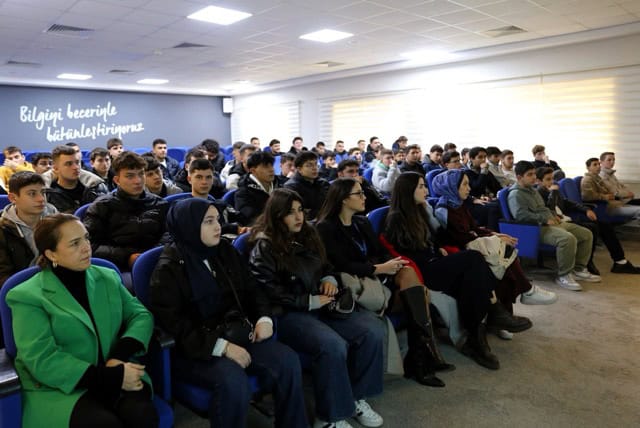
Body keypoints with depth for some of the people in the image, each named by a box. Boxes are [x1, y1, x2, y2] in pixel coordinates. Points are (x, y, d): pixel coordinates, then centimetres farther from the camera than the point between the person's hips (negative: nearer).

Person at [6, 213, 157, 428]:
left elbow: (141, 314, 5)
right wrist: (112, 377, -22)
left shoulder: (108, 277, 9)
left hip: (115, 376, 4)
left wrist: (121, 355, -16)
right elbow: (42, 361, -14)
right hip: (58, 388, -3)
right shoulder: (28, 296, -6)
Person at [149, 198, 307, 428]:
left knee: (288, 361, -16)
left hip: (237, 333, 6)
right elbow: (172, 323, -16)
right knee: (234, 382, -34)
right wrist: (221, 346, -25)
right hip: (194, 349, -5)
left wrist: (264, 318, -6)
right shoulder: (168, 268, -9)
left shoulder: (225, 250, 10)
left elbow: (252, 289, 15)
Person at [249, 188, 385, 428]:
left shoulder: (307, 235, 14)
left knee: (373, 331, -13)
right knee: (334, 347, -33)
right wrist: (310, 301, -16)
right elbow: (271, 292, -16)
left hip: (319, 305, 7)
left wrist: (329, 279, 4)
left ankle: (356, 396, 5)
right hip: (288, 313, -7)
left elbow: (324, 266, 27)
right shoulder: (265, 247, -8)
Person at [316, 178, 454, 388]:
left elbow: (380, 251, 12)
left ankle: (420, 358, -26)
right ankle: (426, 353, -22)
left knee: (409, 274, -25)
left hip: (375, 274, 7)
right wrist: (380, 268, -19)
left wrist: (393, 263, -11)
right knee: (408, 277, -28)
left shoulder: (362, 222, 18)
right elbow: (341, 266, -16)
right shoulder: (326, 228, -5)